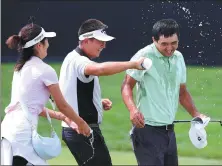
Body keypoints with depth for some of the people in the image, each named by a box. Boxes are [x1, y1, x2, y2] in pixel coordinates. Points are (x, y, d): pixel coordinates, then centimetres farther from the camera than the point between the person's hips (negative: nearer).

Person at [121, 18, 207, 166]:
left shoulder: (178, 58, 11)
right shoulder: (145, 56, -10)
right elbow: (127, 85, -12)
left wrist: (196, 114, 11)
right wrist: (133, 109, -29)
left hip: (169, 131, 7)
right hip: (147, 131, -7)